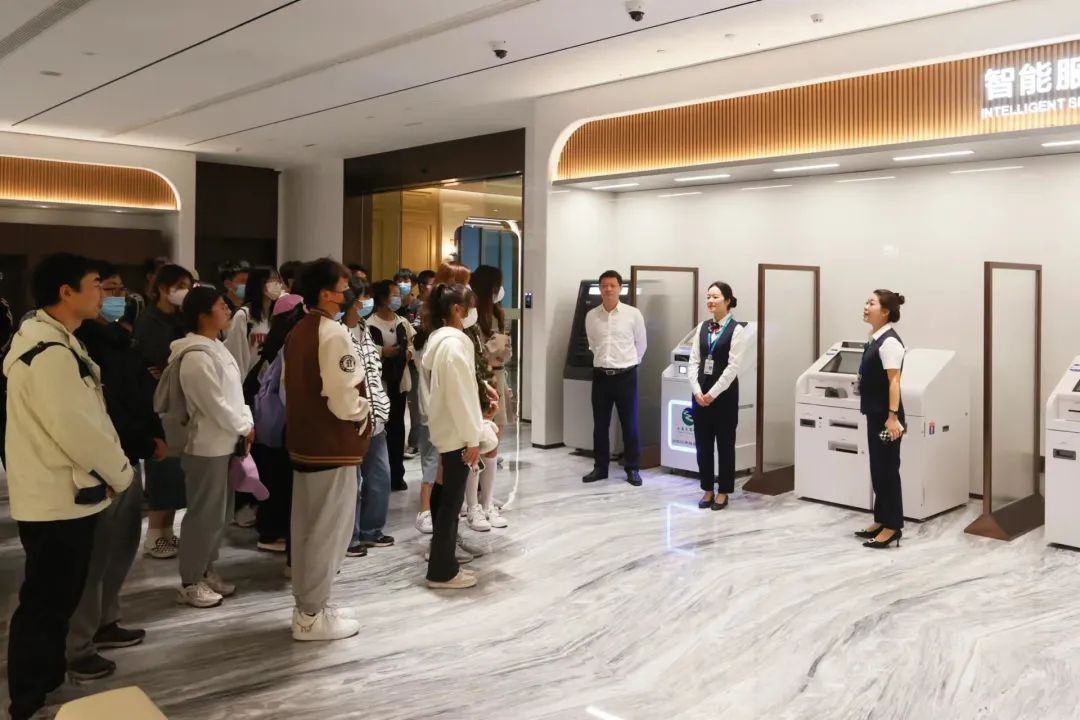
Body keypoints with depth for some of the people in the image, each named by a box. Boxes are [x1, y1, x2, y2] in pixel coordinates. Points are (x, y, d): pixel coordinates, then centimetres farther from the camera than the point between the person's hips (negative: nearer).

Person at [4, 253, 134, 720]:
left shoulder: (55, 342, 12)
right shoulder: (49, 353, -23)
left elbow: (86, 419, 16)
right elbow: (77, 429, -24)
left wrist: (113, 469, 9)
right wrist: (120, 473, -10)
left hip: (64, 493, 10)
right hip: (57, 499, -10)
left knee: (58, 599, 21)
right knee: (44, 604, 3)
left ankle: (49, 682, 36)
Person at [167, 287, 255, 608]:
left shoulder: (215, 347, 11)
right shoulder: (196, 357, -20)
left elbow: (235, 392, 13)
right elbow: (217, 405, -21)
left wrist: (246, 426, 3)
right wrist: (245, 428, -8)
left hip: (224, 443, 10)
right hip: (208, 446, -10)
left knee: (219, 514, 17)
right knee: (204, 515, -1)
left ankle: (205, 571, 29)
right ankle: (190, 583, 11)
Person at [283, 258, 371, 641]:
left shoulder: (297, 332, 11)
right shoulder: (333, 333, -18)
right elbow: (343, 396, -23)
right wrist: (363, 415, -4)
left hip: (304, 440, 10)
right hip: (332, 443, -10)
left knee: (306, 528, 16)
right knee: (328, 530, 0)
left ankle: (308, 605, 28)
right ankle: (312, 615, 8)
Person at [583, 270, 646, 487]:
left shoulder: (633, 314, -5)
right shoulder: (591, 316, 2)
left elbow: (641, 345, 7)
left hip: (626, 376, -2)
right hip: (601, 375, 2)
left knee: (630, 425, 4)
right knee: (600, 425, 9)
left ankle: (632, 469, 14)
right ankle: (600, 467, 20)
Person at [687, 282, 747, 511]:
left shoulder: (737, 330, -8)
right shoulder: (702, 327, 7)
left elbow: (733, 366, -13)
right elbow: (693, 361, 5)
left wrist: (713, 393, -15)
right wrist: (697, 391, -8)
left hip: (724, 393, -5)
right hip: (700, 393, 5)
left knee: (725, 444, 6)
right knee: (702, 444, 9)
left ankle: (723, 492, 17)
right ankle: (708, 490, 22)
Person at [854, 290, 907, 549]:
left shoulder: (889, 341, -17)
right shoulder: (875, 338, 12)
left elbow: (894, 381, -21)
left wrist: (893, 416, -26)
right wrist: (879, 415, 21)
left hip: (885, 416, -10)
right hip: (875, 415, 10)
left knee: (888, 470, -1)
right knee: (877, 469, 15)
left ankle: (892, 527, 8)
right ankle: (881, 521, 26)